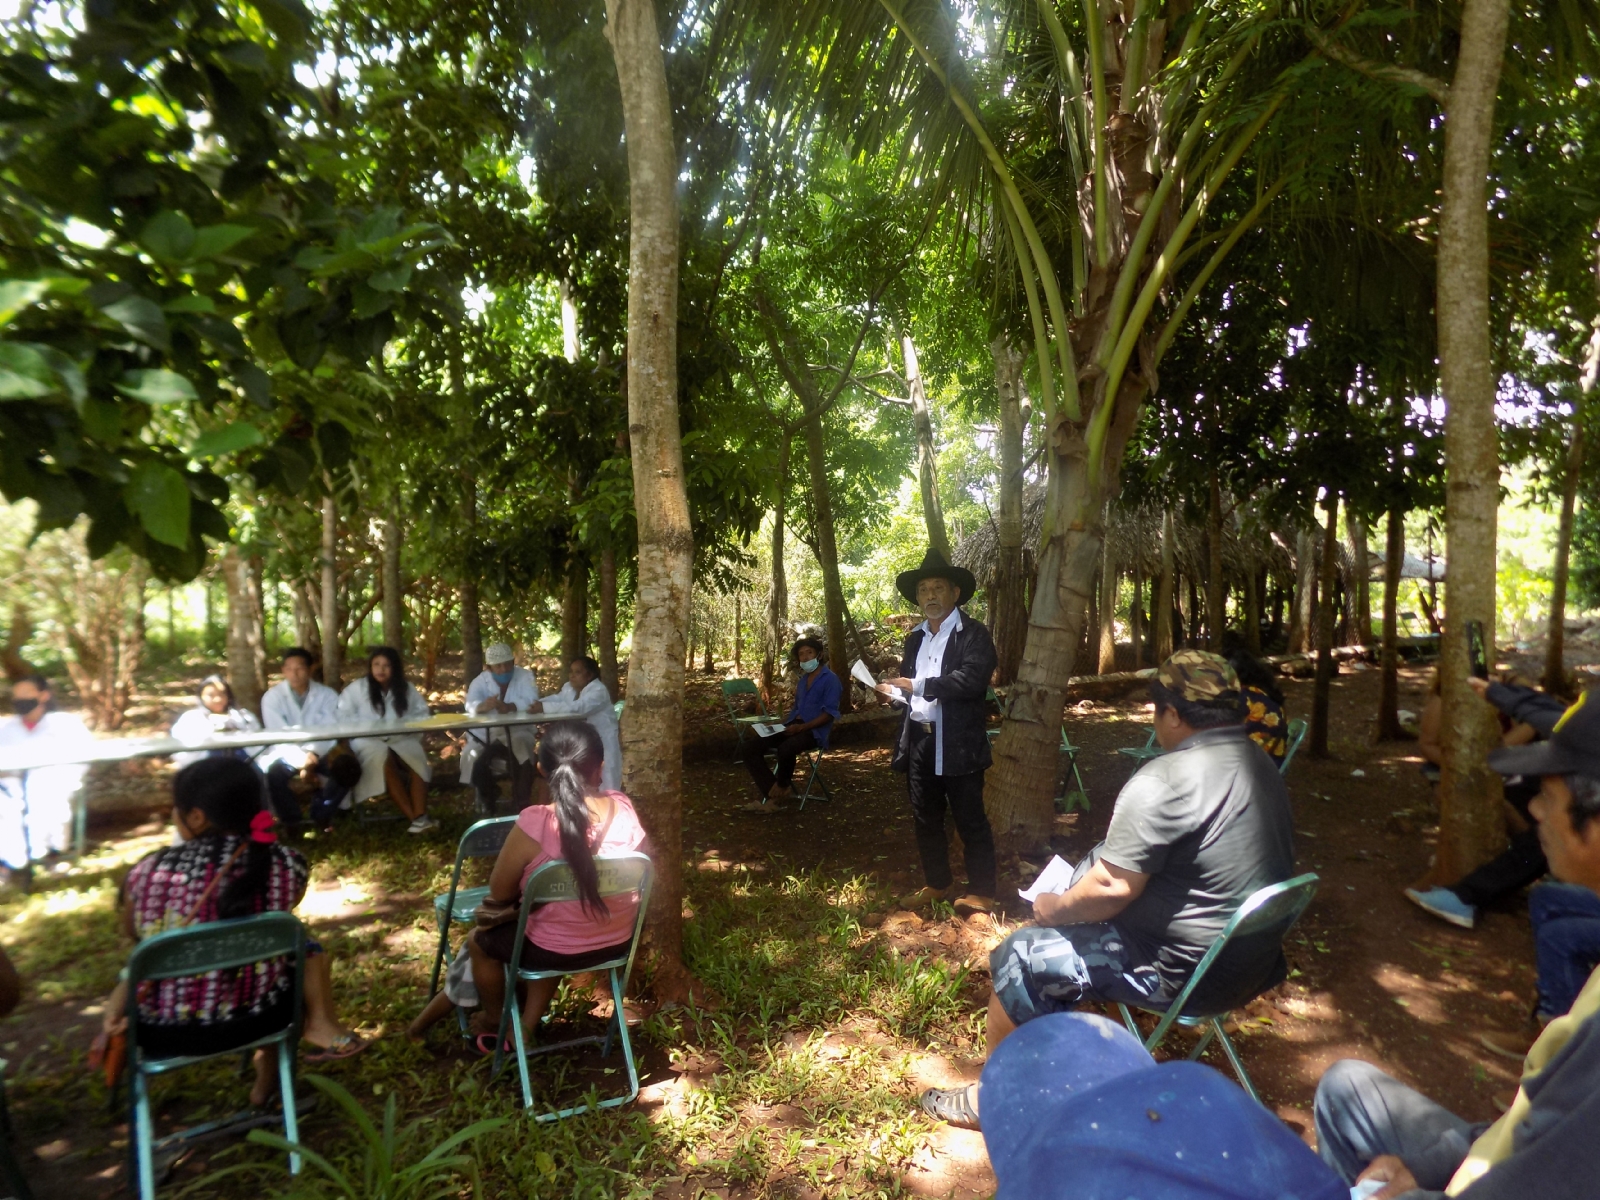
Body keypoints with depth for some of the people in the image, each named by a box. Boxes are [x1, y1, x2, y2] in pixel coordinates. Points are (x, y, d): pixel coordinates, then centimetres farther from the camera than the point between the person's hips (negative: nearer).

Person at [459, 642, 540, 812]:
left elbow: (531, 701, -19)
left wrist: (508, 707, -40)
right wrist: (483, 706, -46)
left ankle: (521, 804, -15)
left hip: (517, 732, -2)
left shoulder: (525, 676, -1)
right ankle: (488, 797, 10)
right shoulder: (480, 681, 2)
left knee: (522, 745, -32)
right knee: (471, 756, -22)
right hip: (484, 736, 2)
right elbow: (471, 704, -20)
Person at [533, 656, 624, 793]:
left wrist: (544, 707, -36)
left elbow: (576, 708, -33)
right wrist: (538, 704, -19)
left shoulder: (598, 691, -21)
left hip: (601, 743, -8)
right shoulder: (569, 688, 9)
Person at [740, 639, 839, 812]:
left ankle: (781, 790, -10)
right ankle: (772, 795, -20)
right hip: (793, 728, 8)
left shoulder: (830, 679, -4)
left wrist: (801, 727, -20)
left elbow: (829, 713, -12)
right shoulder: (803, 680, 21)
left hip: (814, 731, -8)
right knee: (751, 746, -11)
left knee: (785, 749, -39)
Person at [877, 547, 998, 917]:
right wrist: (896, 690, -2)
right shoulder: (915, 638, 16)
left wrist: (919, 685, -22)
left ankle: (981, 892, 16)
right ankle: (936, 883, 31)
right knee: (925, 819, 16)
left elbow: (971, 679, -22)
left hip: (958, 744, -7)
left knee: (971, 820, 3)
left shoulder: (973, 634, -7)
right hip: (919, 742, 7)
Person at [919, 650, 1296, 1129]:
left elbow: (1112, 887, -25)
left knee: (1019, 957, 0)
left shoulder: (1165, 780, -25)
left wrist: (1054, 908, -5)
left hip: (1187, 972, -9)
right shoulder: (1265, 769, 4)